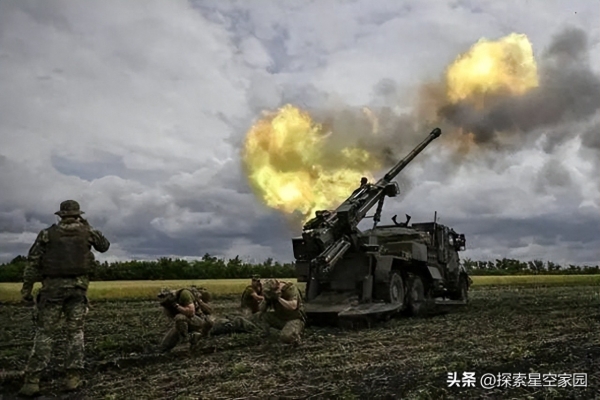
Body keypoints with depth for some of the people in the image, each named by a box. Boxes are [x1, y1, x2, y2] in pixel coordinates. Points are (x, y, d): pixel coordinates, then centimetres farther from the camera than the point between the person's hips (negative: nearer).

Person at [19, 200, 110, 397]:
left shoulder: (48, 233, 3)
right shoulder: (88, 231, 5)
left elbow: (33, 260, -1)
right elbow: (105, 246, 22)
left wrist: (27, 287, 3)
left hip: (53, 286, -1)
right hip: (78, 287, 1)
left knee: (44, 332, 6)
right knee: (75, 331, 9)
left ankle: (32, 380, 1)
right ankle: (73, 378, 5)